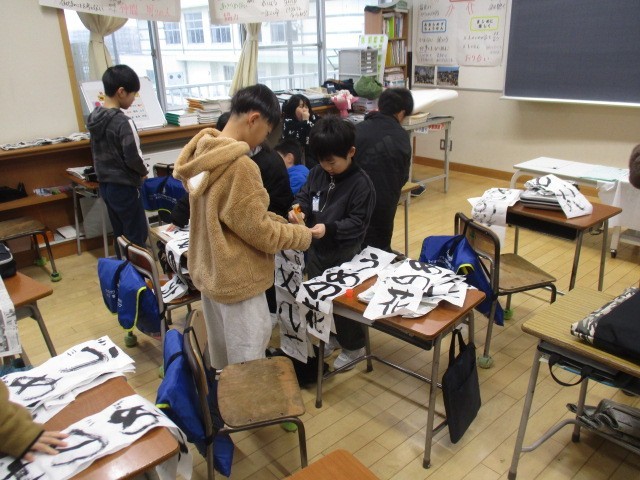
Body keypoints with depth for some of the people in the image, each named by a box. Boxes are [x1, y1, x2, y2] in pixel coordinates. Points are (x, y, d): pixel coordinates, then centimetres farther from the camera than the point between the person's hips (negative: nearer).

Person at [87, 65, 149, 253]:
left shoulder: (94, 117, 5)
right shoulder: (123, 122, -20)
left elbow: (96, 151, 13)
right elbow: (133, 158, -21)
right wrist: (143, 172, -2)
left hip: (105, 185, 8)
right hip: (124, 187, -8)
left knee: (120, 234, 17)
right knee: (137, 236, 2)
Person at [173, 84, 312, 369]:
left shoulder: (203, 151, 1)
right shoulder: (239, 166, -28)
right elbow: (260, 232, -21)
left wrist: (280, 220, 7)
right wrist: (306, 235, -6)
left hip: (209, 271, 9)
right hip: (236, 280, -9)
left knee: (222, 357, 26)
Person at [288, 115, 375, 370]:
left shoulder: (361, 183, -19)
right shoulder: (317, 173, 0)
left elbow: (358, 222, -20)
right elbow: (303, 196, 7)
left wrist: (329, 229, -33)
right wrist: (298, 209, -17)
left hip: (344, 253, -7)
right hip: (315, 248, 7)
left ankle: (353, 346, 29)